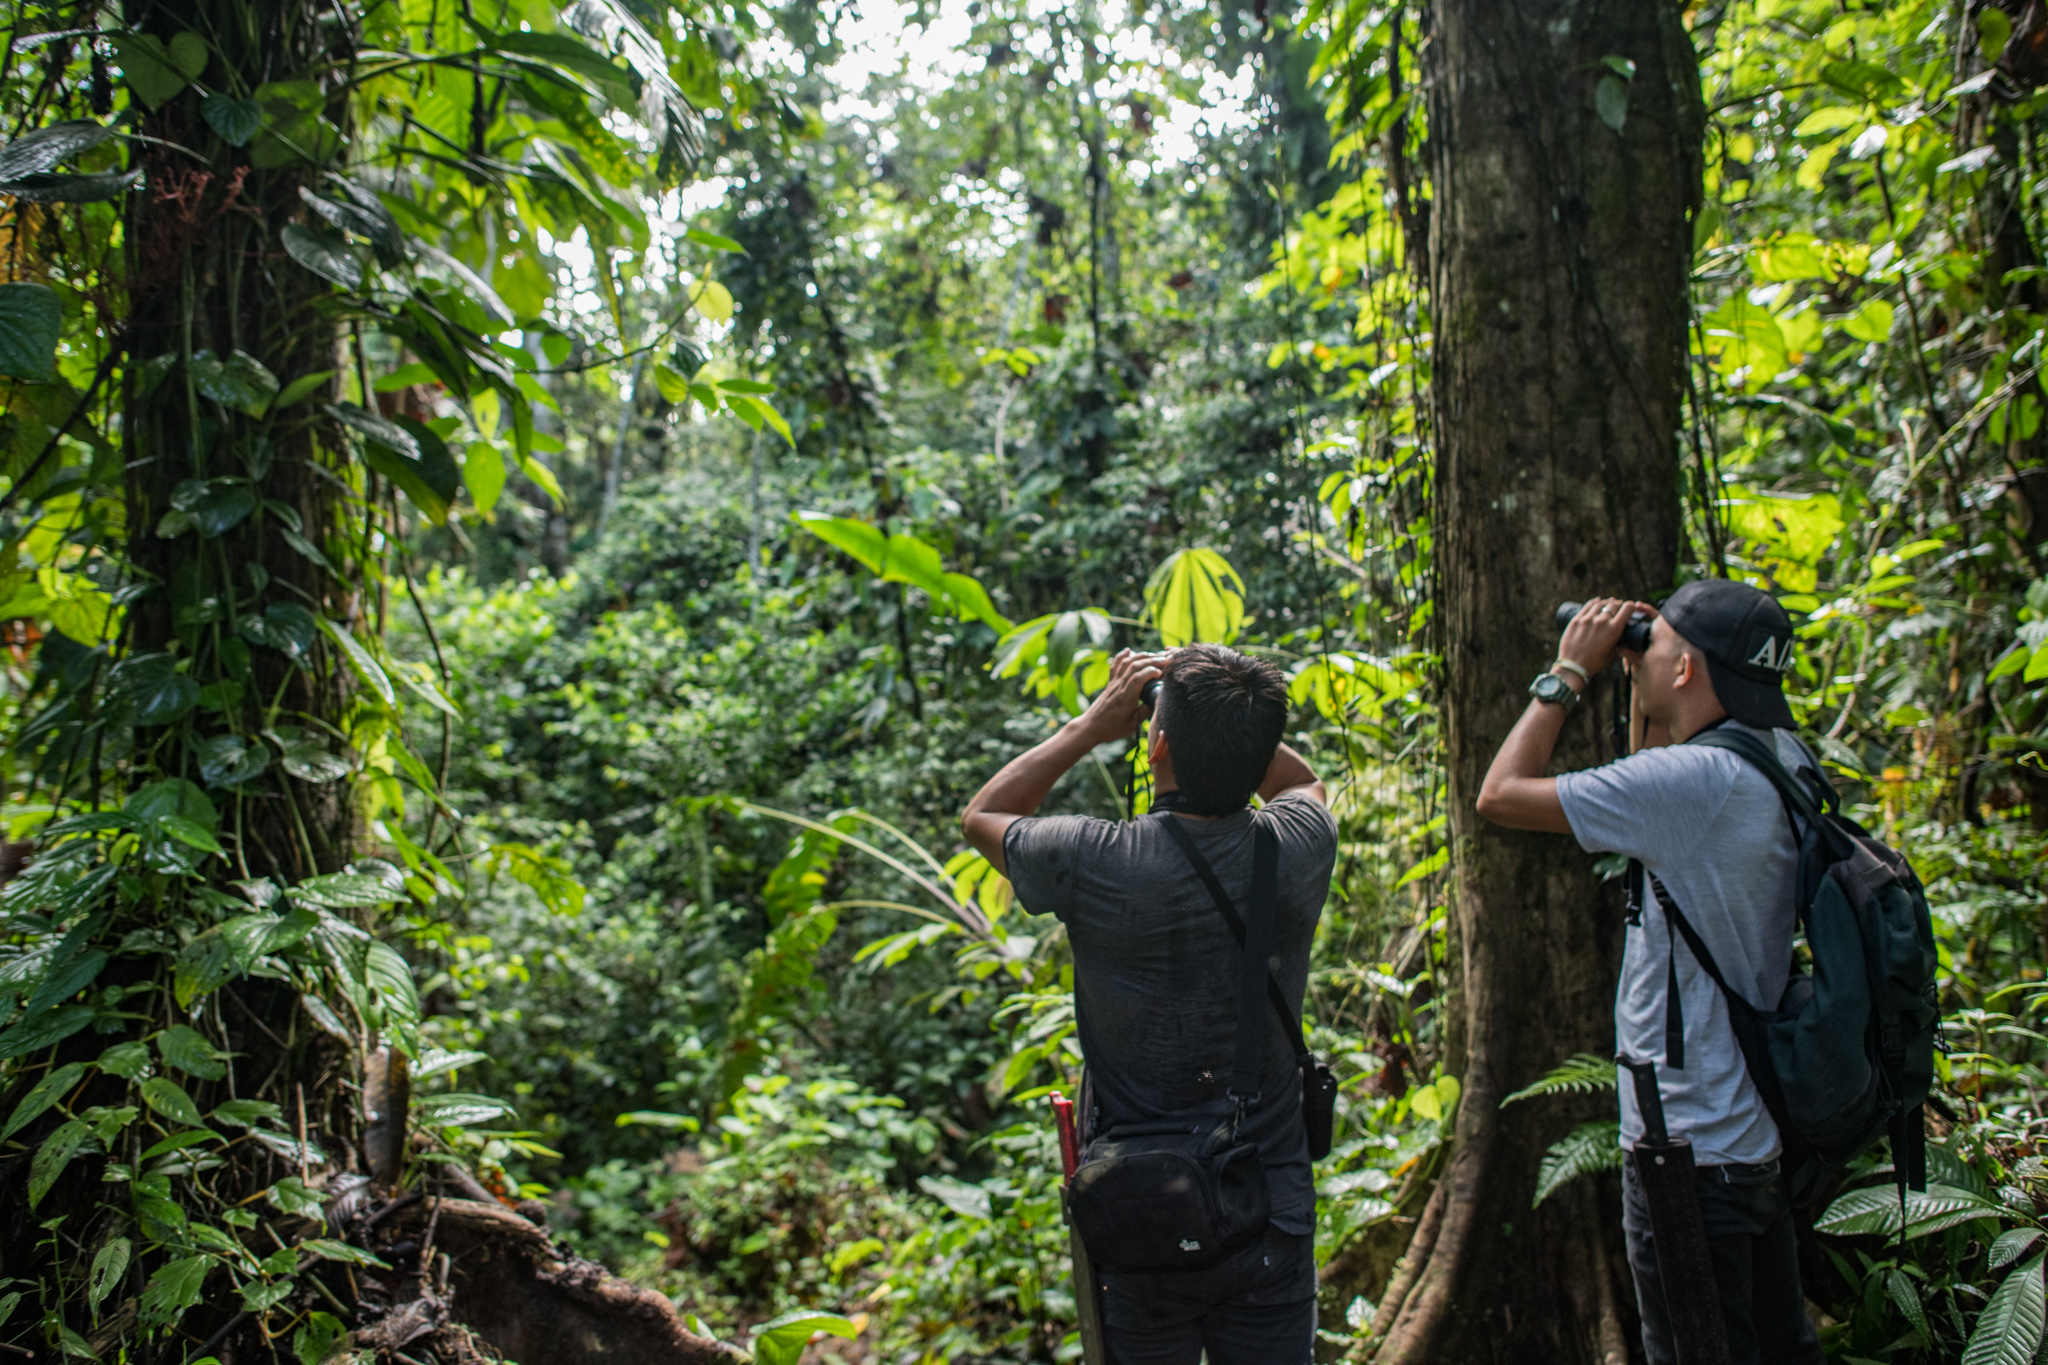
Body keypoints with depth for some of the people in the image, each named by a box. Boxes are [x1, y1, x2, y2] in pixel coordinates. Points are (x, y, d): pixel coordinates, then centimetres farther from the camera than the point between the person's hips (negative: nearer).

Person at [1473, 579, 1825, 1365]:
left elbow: (1500, 795, -19)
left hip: (1692, 1149, -9)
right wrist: (1642, 688, 13)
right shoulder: (1784, 765, 4)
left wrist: (1569, 672, -8)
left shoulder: (1695, 780, -24)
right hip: (1759, 1135, 9)